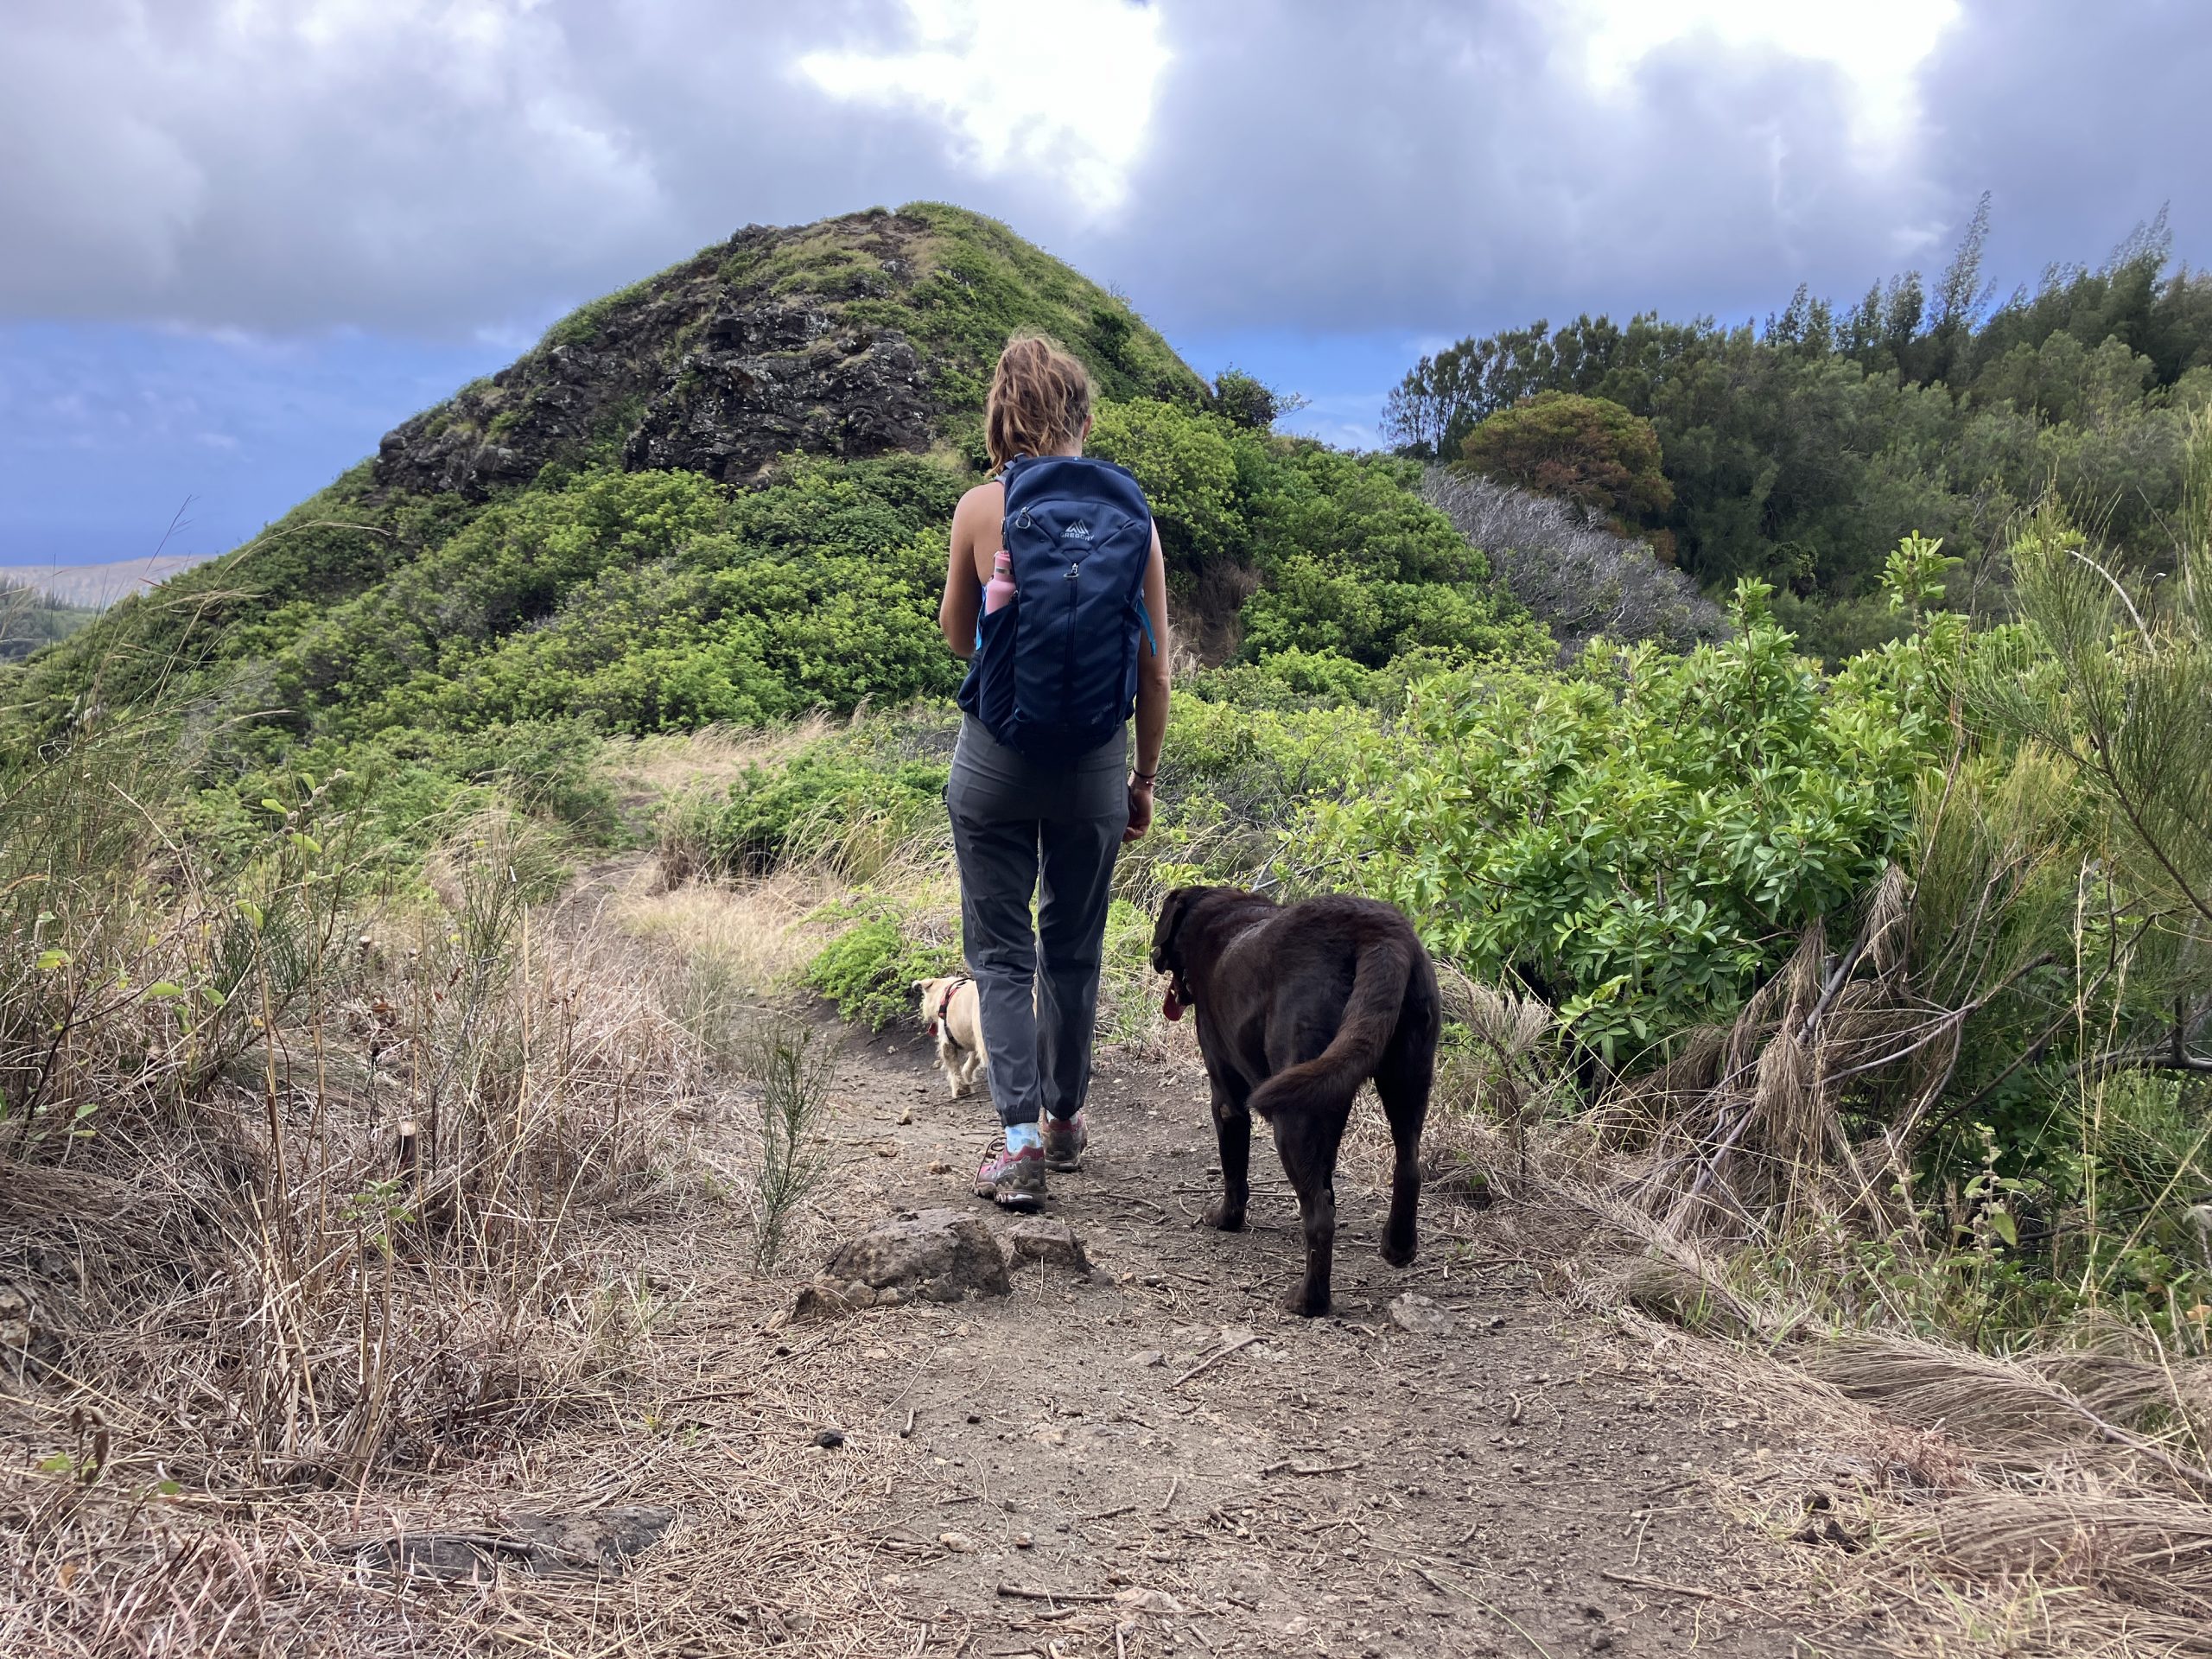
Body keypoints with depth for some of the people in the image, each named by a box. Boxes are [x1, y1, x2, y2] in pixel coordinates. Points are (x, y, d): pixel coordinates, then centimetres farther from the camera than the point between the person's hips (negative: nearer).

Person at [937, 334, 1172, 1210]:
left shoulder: (982, 508, -8)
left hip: (997, 759, -2)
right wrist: (1145, 778, 10)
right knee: (1074, 949, 17)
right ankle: (1065, 1119, 32)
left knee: (1001, 951, 7)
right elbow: (1155, 669, -1)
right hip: (1093, 765, 2)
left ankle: (1019, 1141, -2)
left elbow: (957, 636, 6)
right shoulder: (1131, 513, -4)